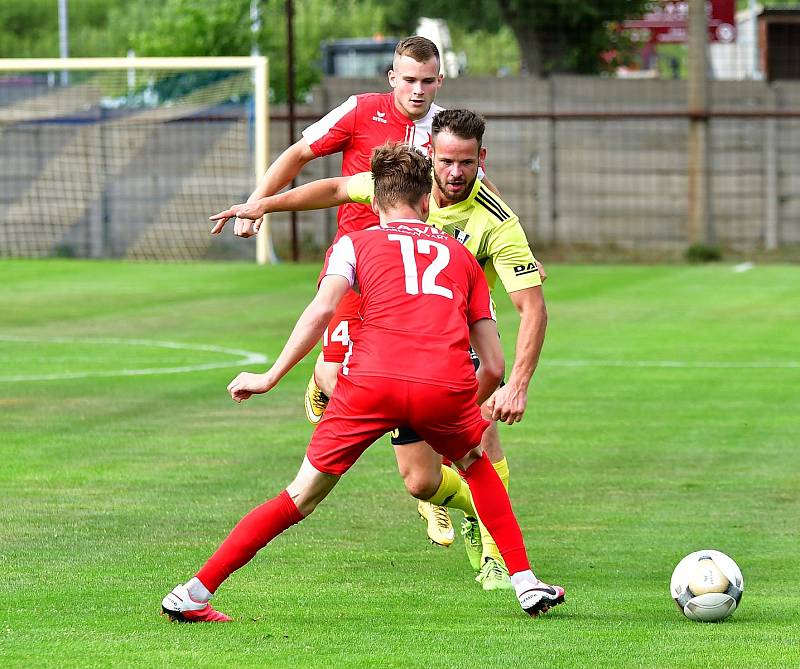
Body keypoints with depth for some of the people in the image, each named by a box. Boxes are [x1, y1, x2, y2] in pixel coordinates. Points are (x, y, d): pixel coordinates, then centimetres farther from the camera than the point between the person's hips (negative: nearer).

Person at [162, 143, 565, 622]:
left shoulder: (356, 243, 23)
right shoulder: (462, 257, 30)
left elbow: (322, 309, 2)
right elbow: (495, 366, 27)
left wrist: (271, 378, 3)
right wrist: (464, 411, 45)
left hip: (373, 379, -1)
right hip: (446, 384, 1)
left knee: (302, 497, 10)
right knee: (476, 464, 33)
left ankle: (192, 594, 7)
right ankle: (527, 585, 28)